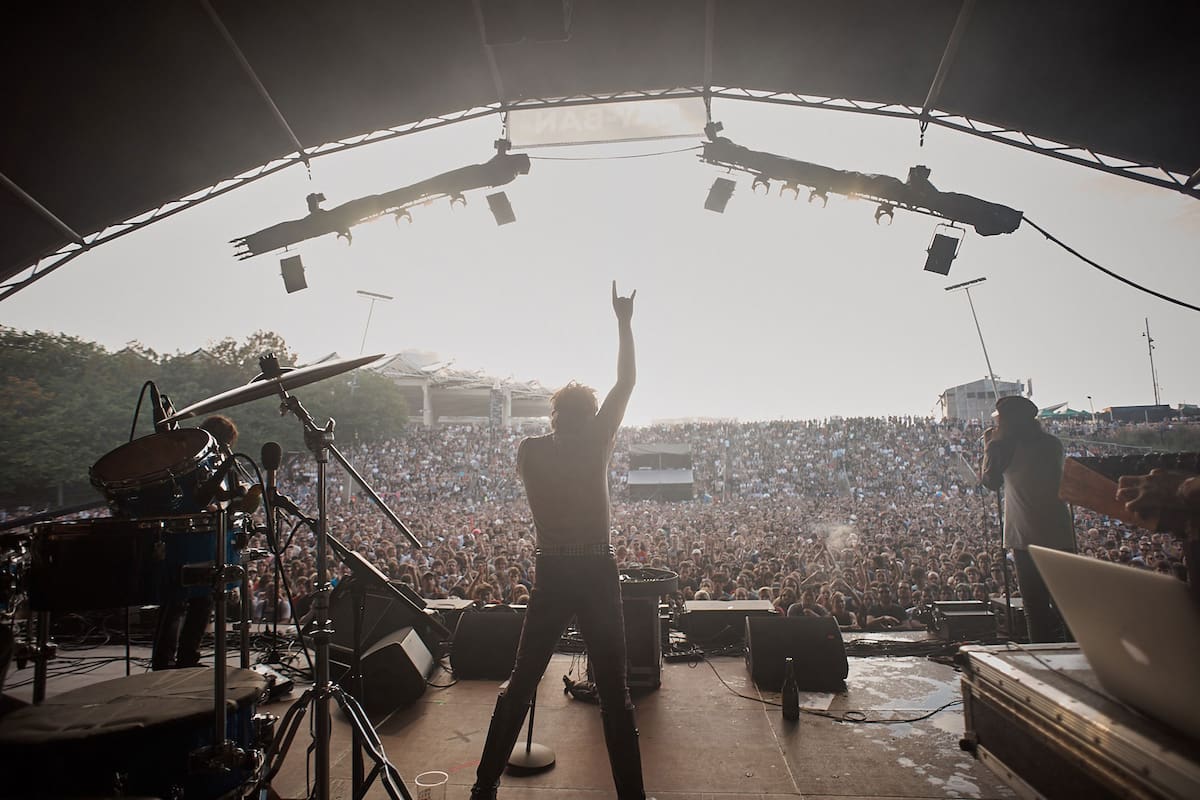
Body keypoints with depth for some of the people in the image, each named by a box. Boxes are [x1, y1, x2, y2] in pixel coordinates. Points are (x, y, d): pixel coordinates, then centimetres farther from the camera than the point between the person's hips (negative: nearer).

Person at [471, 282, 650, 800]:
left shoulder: (530, 450, 1)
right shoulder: (597, 443, -5)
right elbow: (626, 383, 2)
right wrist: (624, 323, 10)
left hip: (551, 575, 3)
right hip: (597, 573, -2)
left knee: (520, 684, 14)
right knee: (613, 691, 5)